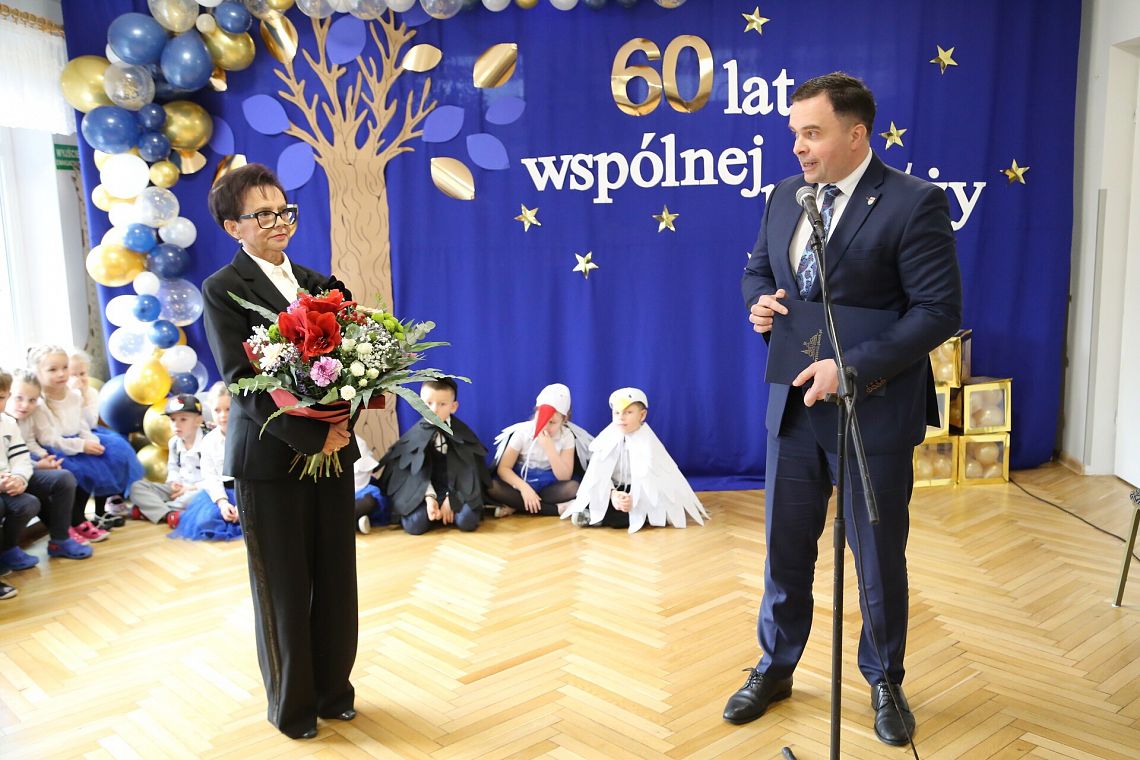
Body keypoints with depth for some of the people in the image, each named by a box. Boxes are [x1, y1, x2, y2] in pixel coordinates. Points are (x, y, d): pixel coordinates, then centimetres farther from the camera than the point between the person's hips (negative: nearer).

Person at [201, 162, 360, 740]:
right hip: (270, 458, -4)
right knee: (283, 587, 8)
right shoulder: (224, 289, -5)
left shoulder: (319, 284, 11)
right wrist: (310, 437, -19)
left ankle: (333, 687, 31)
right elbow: (242, 380, -13)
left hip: (332, 452, 5)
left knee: (336, 579, 11)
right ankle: (292, 703, 27)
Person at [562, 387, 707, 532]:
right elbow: (599, 475, -11)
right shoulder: (607, 439, -4)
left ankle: (593, 517, -26)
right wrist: (612, 494, -30)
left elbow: (650, 479, -21)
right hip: (615, 490, 3)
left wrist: (633, 498, -38)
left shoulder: (648, 443, -12)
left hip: (642, 494, -3)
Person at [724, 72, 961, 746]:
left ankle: (884, 681, 36)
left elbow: (941, 308, -17)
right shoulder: (785, 196, 6)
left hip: (874, 411, -5)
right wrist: (758, 302, -6)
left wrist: (852, 367, -24)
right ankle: (775, 670, 36)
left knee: (879, 558, 12)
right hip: (795, 406, 5)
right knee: (785, 550, 15)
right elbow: (758, 269, 18)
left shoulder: (914, 203, -13)